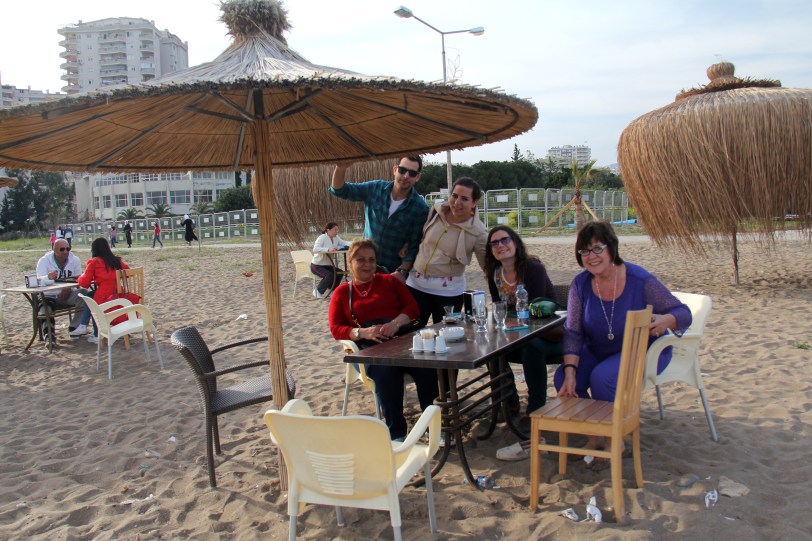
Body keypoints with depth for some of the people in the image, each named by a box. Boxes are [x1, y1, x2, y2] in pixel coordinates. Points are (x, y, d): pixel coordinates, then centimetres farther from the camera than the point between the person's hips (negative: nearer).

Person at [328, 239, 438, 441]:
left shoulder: (389, 281, 21)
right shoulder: (342, 292, 19)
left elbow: (412, 307, 10)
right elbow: (336, 329, 9)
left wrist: (395, 323, -12)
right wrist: (362, 332, -12)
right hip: (369, 349, -1)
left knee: (427, 367, -30)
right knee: (386, 373, -36)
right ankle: (396, 433, -23)